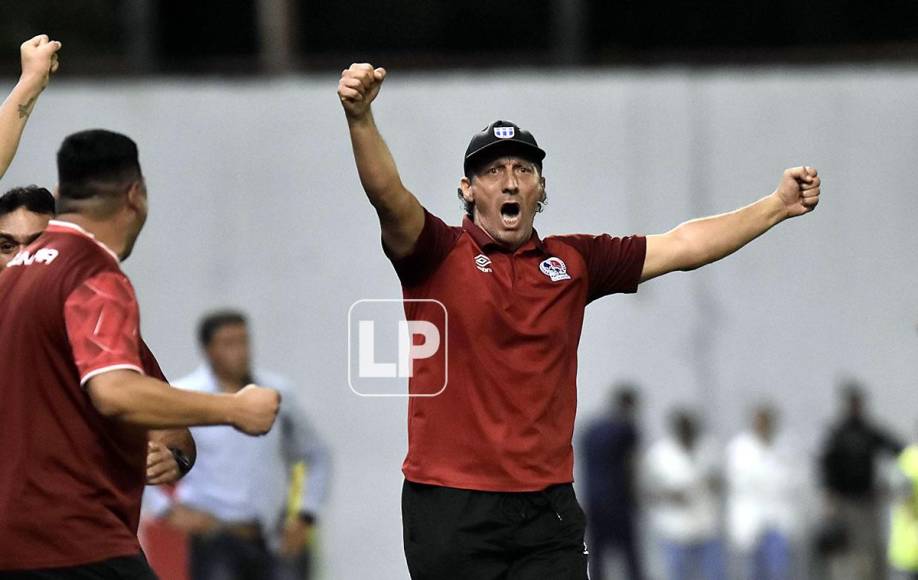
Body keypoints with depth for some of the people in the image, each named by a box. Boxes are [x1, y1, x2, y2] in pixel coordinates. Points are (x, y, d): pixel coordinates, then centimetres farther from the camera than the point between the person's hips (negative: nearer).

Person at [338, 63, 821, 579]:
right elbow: (388, 195, -18)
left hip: (548, 510, 3)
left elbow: (680, 247, 14)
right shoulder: (440, 256, -1)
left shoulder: (573, 263, 11)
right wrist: (360, 118, -36)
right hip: (451, 510, -3)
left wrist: (778, 206, 10)